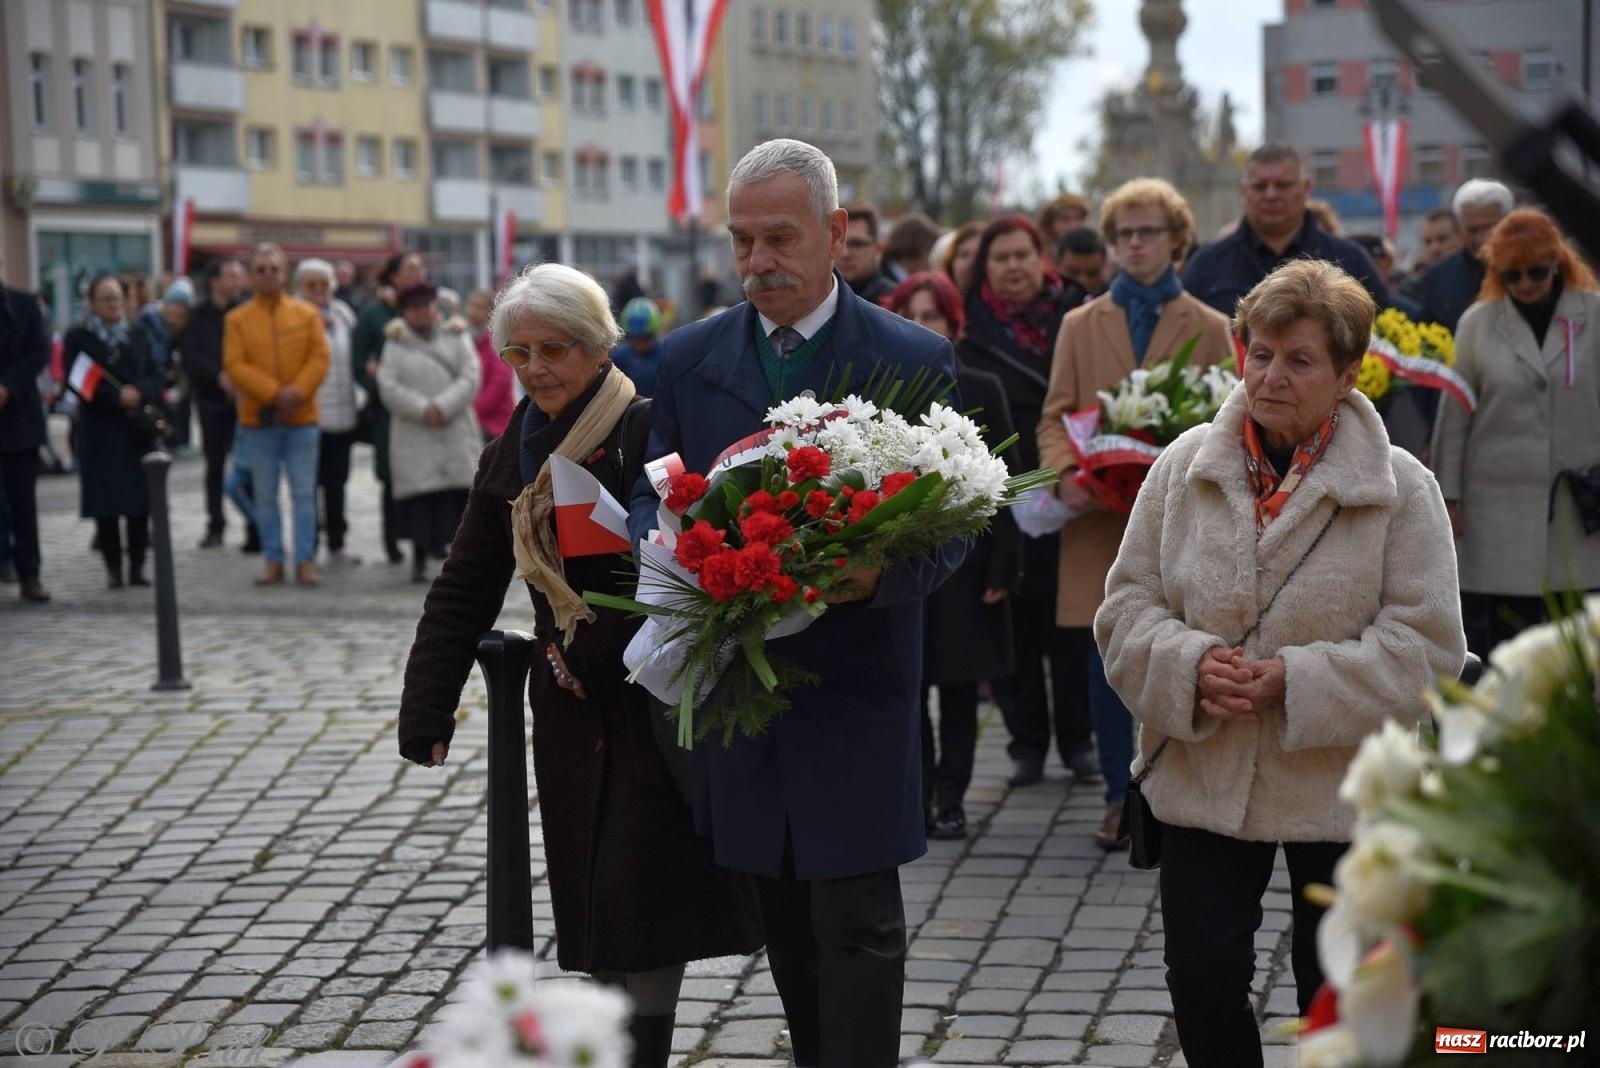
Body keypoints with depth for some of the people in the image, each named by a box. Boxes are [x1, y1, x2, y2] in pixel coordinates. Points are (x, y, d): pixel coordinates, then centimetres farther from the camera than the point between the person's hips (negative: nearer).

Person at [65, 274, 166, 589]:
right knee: (106, 501, -4)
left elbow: (155, 376, 7)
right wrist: (117, 397, -15)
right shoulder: (78, 337, 2)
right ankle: (113, 567, 4)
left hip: (139, 429, 3)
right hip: (100, 430, -2)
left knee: (141, 498, -1)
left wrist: (139, 393, -13)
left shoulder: (138, 333, 11)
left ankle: (137, 566, 6)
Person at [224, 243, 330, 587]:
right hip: (257, 418, 0)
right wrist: (274, 393, -16)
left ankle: (305, 560, 4)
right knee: (265, 494, 4)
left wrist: (297, 392, -15)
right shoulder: (237, 319, 2)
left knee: (304, 492, 0)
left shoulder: (306, 314, 4)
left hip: (301, 417, 0)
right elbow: (234, 365, -7)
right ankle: (273, 560, 11)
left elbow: (320, 358, -1)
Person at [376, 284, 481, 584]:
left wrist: (442, 407, -15)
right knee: (421, 498, -5)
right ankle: (419, 561, 3)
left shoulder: (456, 337, 10)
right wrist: (423, 409, -15)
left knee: (461, 496, -4)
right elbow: (388, 387, -4)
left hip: (457, 432, 1)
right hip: (413, 435, -1)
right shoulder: (396, 344, 8)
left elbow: (470, 379, -2)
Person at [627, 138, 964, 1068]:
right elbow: (655, 498, 10)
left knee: (857, 919, -2)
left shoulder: (915, 360, -3)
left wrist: (876, 575, -24)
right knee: (784, 918, 14)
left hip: (858, 687, -3)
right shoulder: (688, 359, 6)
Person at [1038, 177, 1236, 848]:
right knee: (1107, 665, 2)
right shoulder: (1080, 325, 14)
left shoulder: (1210, 328, 9)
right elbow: (1055, 416, 9)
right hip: (1099, 520, 1)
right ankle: (1120, 797, 13)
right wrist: (1065, 474, -11)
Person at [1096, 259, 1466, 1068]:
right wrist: (1189, 665, -19)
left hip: (1340, 789, -2)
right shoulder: (1184, 467, 0)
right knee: (1203, 985, 5)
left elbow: (1426, 644, -12)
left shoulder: (1400, 487, -8)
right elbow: (1127, 606, 1)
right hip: (1201, 781, 2)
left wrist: (1298, 682, -22)